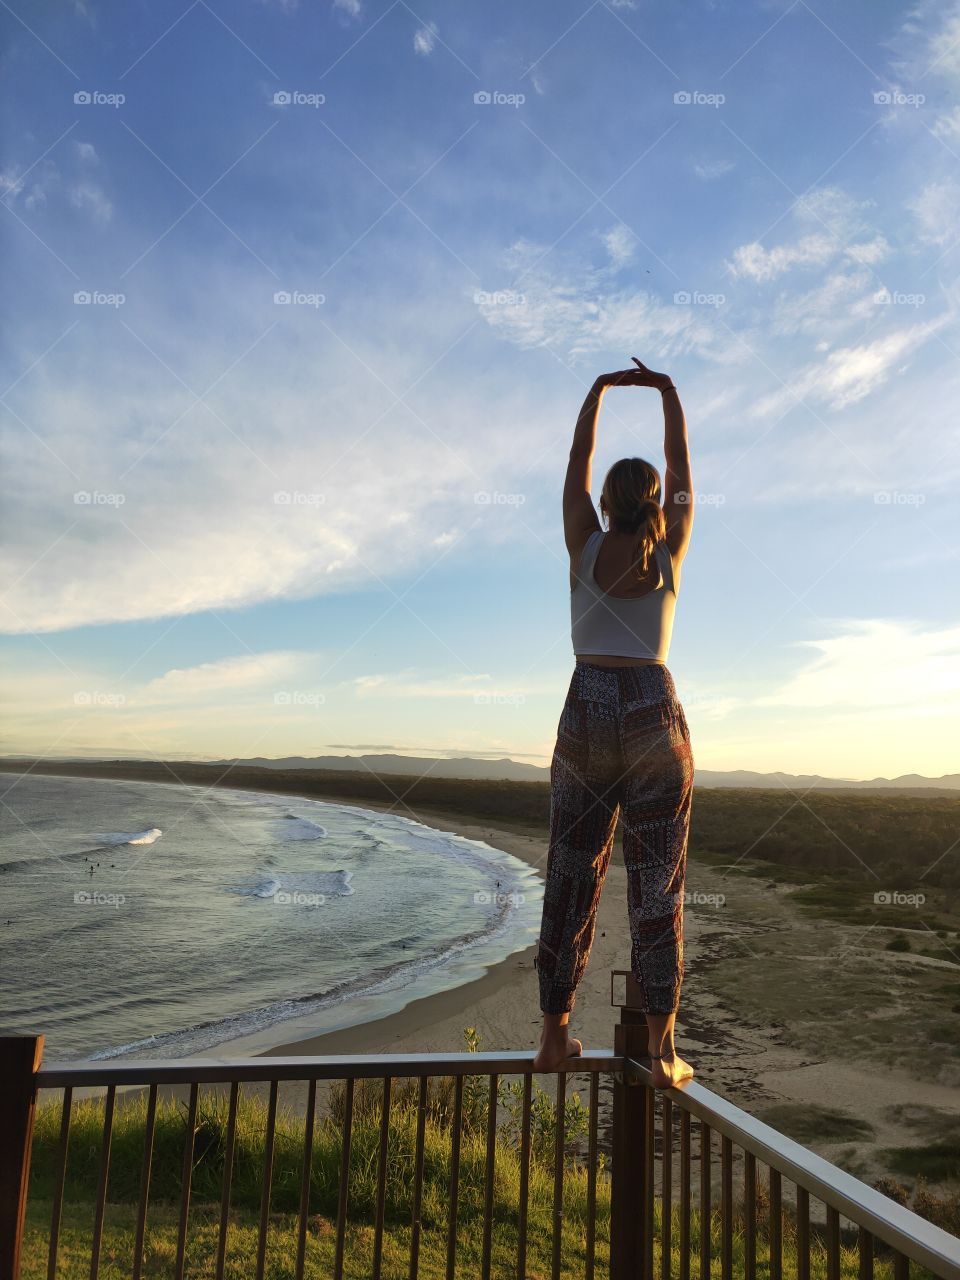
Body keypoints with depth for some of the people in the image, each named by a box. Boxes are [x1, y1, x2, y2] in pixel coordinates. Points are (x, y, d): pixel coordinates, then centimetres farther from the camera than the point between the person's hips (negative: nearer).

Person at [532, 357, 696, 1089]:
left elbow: (577, 467, 19)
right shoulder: (668, 551, 7)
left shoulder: (587, 545, 5)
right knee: (658, 882, 2)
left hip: (587, 716, 1)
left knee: (572, 876, 6)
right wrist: (668, 392, 28)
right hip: (655, 718, 0)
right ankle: (662, 1051, 4)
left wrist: (600, 389, 30)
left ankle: (556, 1036, 10)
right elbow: (684, 479, 21)